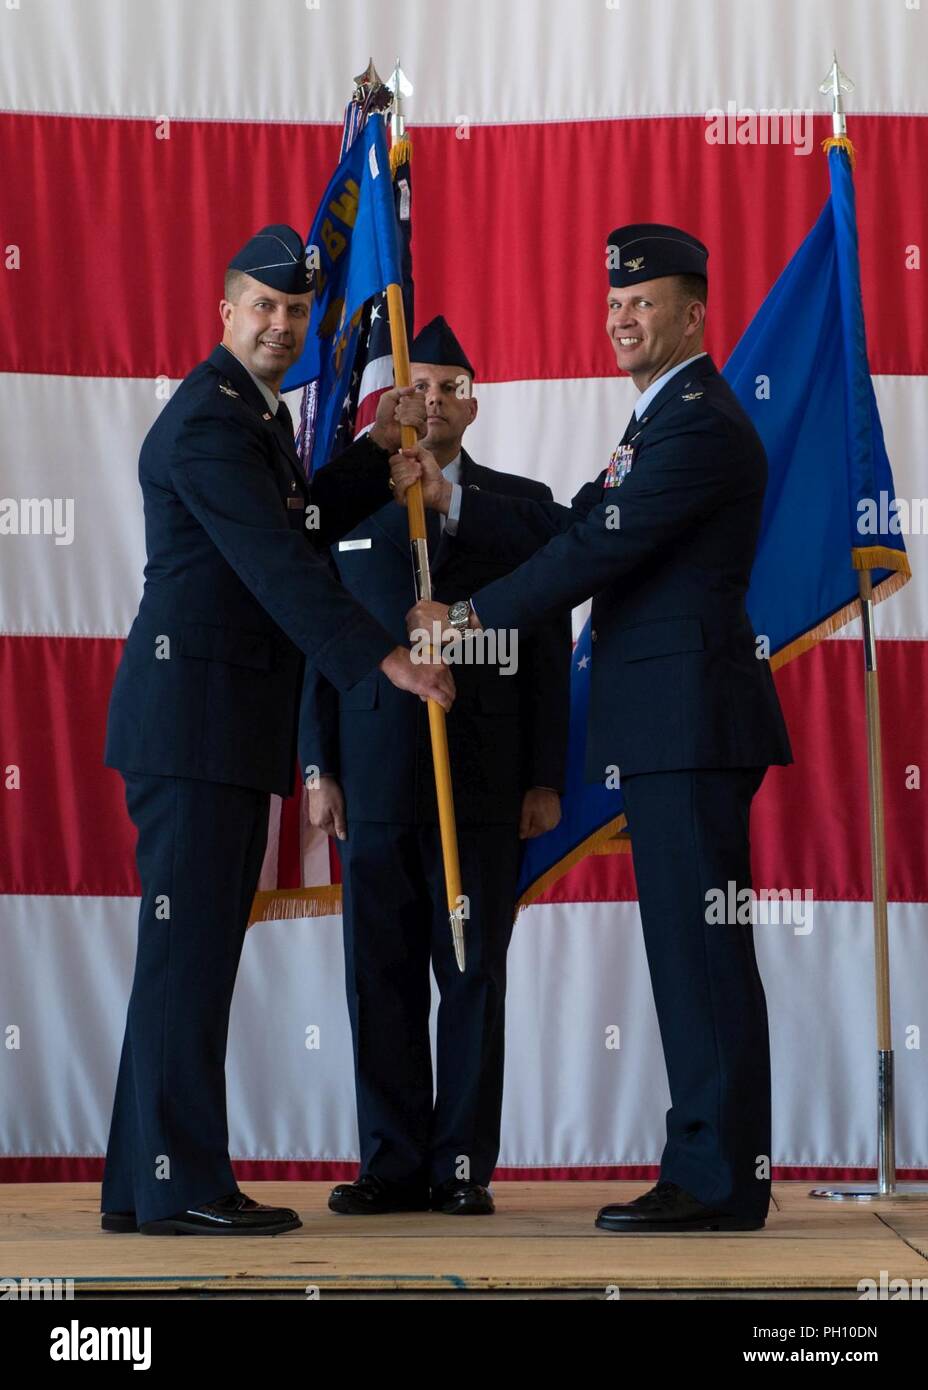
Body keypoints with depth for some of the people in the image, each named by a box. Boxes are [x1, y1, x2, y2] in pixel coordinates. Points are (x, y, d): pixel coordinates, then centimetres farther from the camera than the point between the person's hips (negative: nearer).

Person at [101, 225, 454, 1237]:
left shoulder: (256, 414, 19)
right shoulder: (206, 419, -13)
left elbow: (298, 524, 26)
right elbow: (275, 560, -20)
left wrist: (378, 447, 17)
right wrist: (385, 658, -22)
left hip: (231, 724, 10)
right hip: (192, 710, -10)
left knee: (196, 951, 10)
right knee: (188, 945, -8)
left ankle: (144, 1186, 14)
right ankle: (179, 1187, -4)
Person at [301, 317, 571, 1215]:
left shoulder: (522, 505, 9)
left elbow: (549, 651, 6)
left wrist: (546, 779, -1)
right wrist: (319, 770, 0)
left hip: (486, 778, -1)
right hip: (374, 777, 1)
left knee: (475, 975, 1)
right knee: (381, 975, 2)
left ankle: (464, 1165, 6)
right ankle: (393, 1165, 9)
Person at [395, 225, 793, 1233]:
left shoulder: (699, 425, -12)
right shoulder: (661, 420, 21)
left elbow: (600, 552, -16)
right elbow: (568, 529, 18)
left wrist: (468, 620, -8)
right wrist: (448, 500, 7)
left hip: (691, 722, -11)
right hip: (666, 729, 11)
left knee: (703, 951, -8)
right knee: (692, 952, 11)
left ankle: (722, 1182, -4)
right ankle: (708, 1168, 16)